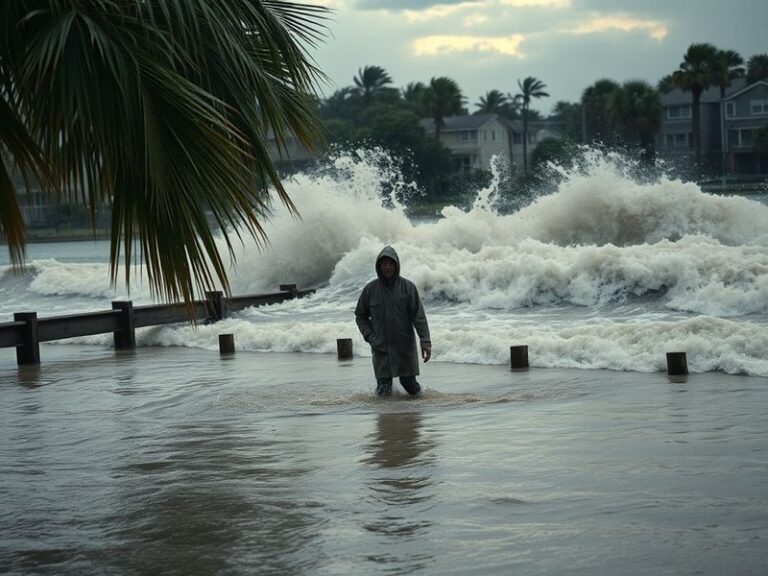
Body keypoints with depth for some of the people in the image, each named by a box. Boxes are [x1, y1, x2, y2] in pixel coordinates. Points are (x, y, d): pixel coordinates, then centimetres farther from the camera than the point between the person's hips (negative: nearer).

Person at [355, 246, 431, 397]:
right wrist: (370, 336, -4)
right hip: (381, 349, 0)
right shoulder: (370, 289, 0)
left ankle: (406, 379, 39)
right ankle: (385, 380, 33)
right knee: (383, 393, 1)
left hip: (405, 347, 0)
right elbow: (360, 315, 10)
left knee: (413, 389, 7)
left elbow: (419, 316, -7)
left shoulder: (408, 287, -3)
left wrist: (425, 341, -16)